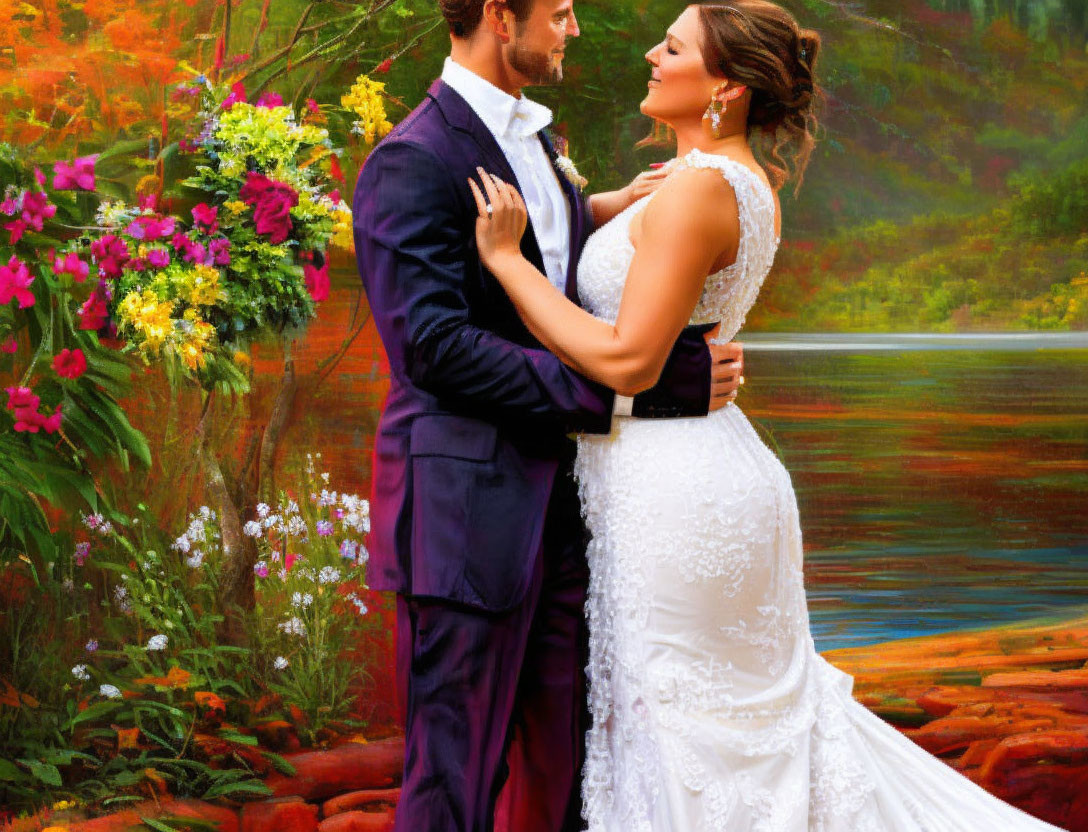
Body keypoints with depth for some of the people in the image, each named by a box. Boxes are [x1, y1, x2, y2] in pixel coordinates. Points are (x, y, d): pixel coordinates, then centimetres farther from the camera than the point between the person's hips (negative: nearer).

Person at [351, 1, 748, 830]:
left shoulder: (533, 138, 16)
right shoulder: (414, 162, -14)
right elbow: (437, 346, -23)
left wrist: (603, 209, 14)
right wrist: (630, 387, -25)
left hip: (559, 502, 9)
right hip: (470, 511, -9)